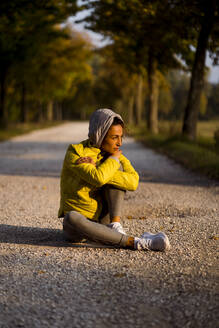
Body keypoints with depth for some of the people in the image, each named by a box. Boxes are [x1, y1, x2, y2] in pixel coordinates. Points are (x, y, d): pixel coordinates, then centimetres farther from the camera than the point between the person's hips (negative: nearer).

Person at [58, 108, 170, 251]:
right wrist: (113, 159, -15)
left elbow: (133, 182, -19)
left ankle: (115, 226, -25)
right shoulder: (75, 152, -14)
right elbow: (98, 178, -34)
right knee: (71, 218, -41)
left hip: (103, 220, 4)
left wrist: (96, 168, -24)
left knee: (117, 168, -12)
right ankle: (136, 242, -40)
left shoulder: (115, 154, 1)